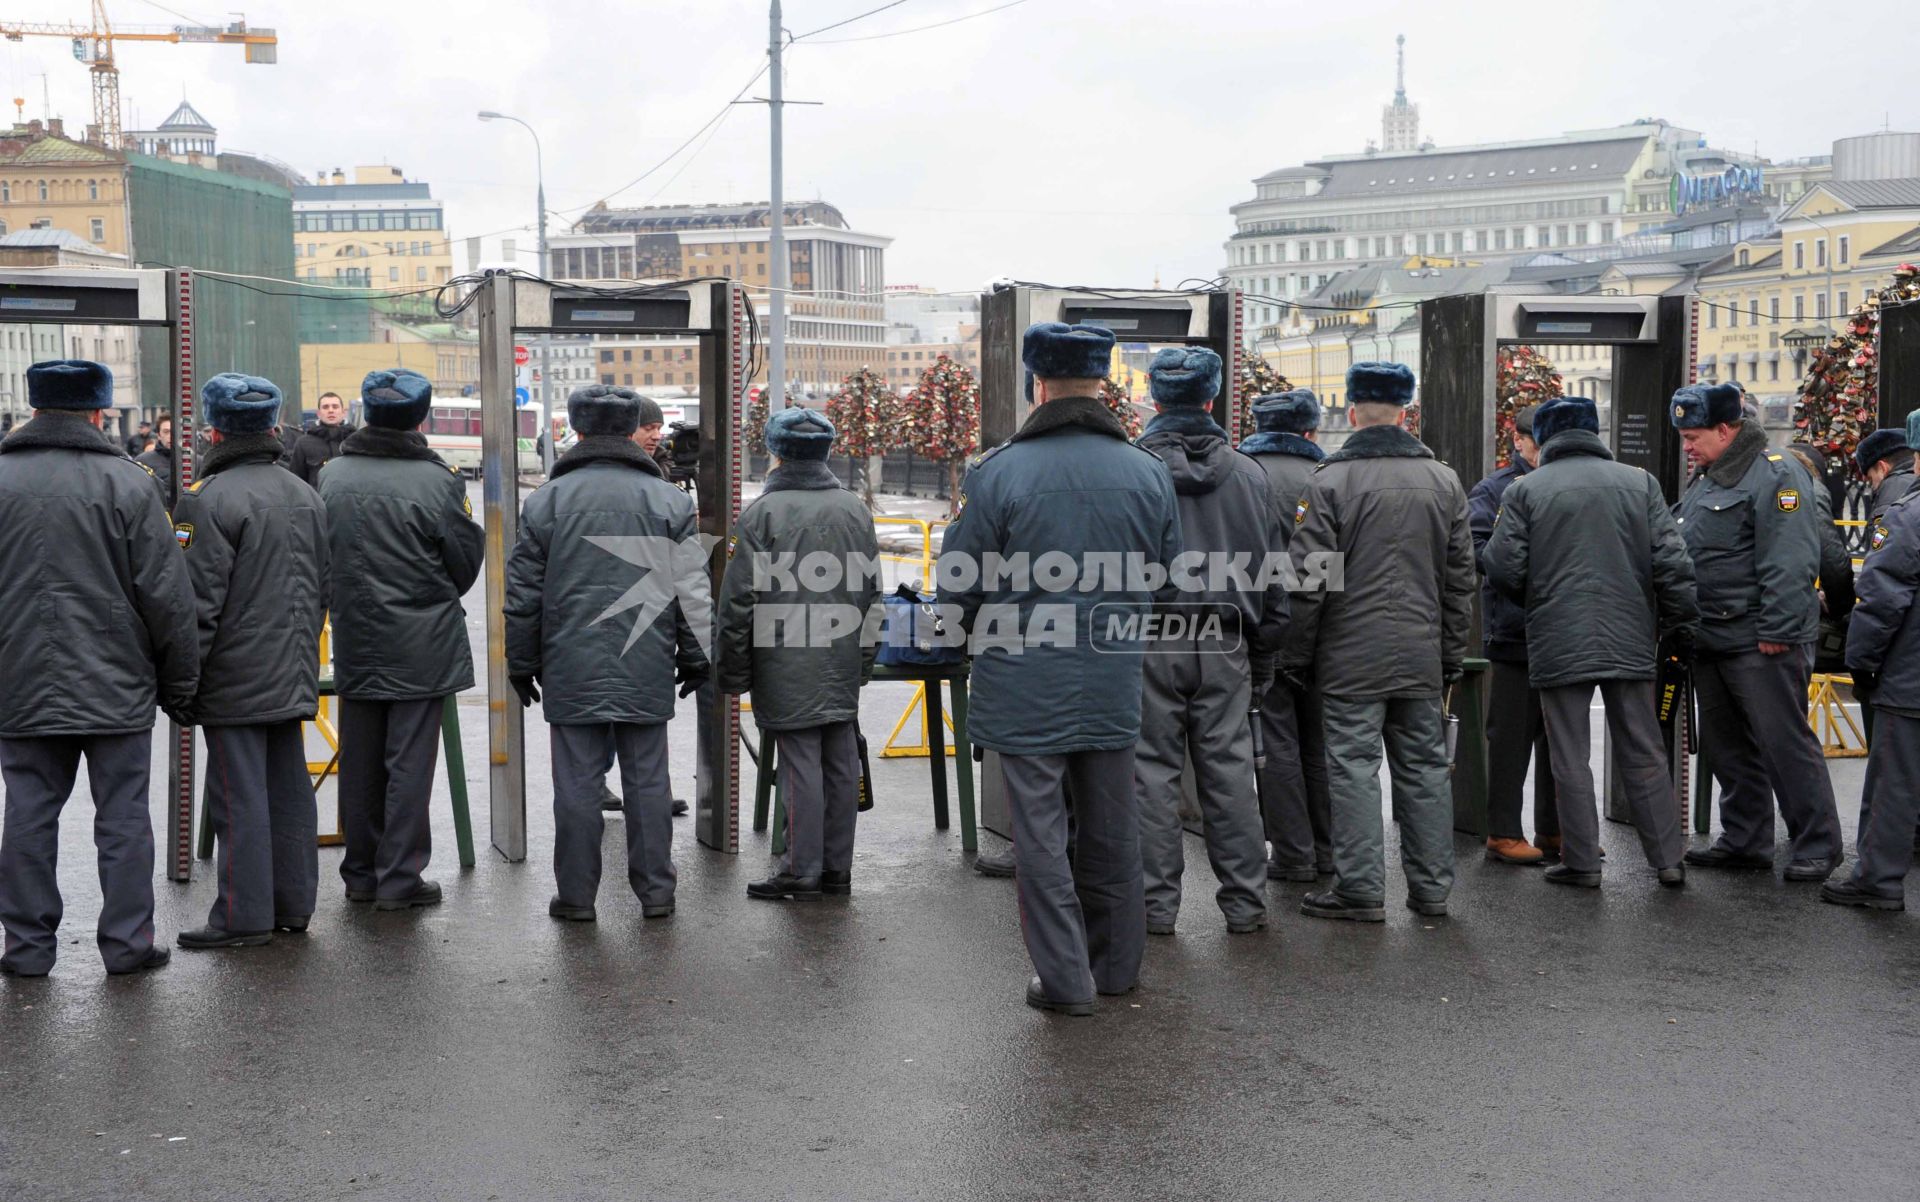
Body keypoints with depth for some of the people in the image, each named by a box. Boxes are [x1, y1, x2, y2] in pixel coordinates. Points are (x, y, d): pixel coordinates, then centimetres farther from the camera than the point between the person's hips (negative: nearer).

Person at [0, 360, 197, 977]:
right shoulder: (127, 482, -7)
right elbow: (167, 595, -7)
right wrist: (179, 682, 3)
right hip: (117, 686, -2)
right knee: (123, 816, 6)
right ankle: (128, 942, 11)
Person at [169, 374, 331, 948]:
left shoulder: (208, 498, -14)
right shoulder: (305, 496, 11)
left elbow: (198, 599, -16)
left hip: (234, 680, -7)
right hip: (292, 676, 7)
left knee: (239, 796, -2)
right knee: (289, 788, 13)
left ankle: (245, 916, 3)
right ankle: (293, 904, 20)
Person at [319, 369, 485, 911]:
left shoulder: (332, 477, 0)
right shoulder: (437, 481, -13)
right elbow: (466, 566, -4)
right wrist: (465, 517, 15)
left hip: (354, 643, 4)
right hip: (422, 646, -4)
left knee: (359, 761, 13)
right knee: (409, 762, 2)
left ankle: (361, 872, 23)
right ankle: (399, 877, 5)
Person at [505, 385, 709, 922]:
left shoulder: (546, 500, 1)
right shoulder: (669, 500, 1)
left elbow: (523, 594, 5)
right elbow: (693, 591, 3)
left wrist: (522, 665, 15)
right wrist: (695, 657, 13)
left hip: (573, 672, -1)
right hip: (648, 673, 1)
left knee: (578, 783, 5)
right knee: (648, 780, 8)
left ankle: (576, 895, 11)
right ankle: (655, 891, 14)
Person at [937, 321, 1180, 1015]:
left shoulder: (998, 472, -13)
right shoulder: (1147, 473, 0)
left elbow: (957, 581, -6)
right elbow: (1166, 575, 9)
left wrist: (976, 628, 15)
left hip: (1024, 685, -4)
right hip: (1114, 684, 4)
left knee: (1039, 831, 5)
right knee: (1110, 827, 16)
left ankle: (1065, 977, 8)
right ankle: (1115, 965, 28)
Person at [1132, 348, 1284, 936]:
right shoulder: (1248, 474, 6)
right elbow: (1271, 575, 10)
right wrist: (1263, 658, 16)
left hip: (1149, 642, -2)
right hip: (1224, 644, 3)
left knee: (1153, 771, 4)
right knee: (1229, 770, 8)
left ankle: (1156, 903, 9)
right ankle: (1244, 902, 13)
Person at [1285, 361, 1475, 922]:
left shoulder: (1330, 481, -10)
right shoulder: (1444, 480, 7)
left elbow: (1309, 578, -11)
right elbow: (1461, 576, 10)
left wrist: (1299, 652, 0)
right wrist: (1452, 654, 17)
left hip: (1352, 655, -5)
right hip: (1422, 655, 5)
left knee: (1354, 766, 1)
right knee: (1424, 765, 11)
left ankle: (1362, 888, 3)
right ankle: (1431, 887, 18)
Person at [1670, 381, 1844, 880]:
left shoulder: (1774, 474, -12)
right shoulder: (1703, 480, 17)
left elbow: (1789, 562, -20)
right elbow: (1680, 555, 23)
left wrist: (1777, 630, -23)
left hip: (1760, 643, -9)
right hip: (1710, 642, 9)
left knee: (1785, 743, -4)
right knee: (1727, 745, 14)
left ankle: (1817, 845, 6)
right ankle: (1744, 840, 24)